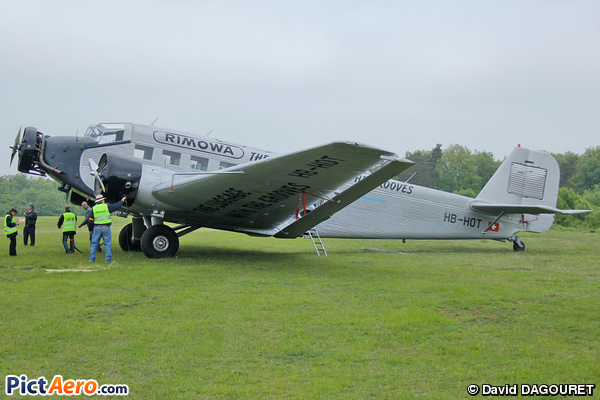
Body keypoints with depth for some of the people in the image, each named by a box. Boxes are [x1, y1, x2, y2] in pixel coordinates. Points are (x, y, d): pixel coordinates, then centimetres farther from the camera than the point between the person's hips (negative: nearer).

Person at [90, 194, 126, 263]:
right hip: (106, 228, -1)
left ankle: (92, 258, 8)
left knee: (94, 244, 9)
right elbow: (116, 205, 11)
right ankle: (108, 258, 3)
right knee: (107, 244, 5)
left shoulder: (93, 209, 3)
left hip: (97, 228, 1)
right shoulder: (107, 206, -2)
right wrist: (122, 200, 28)